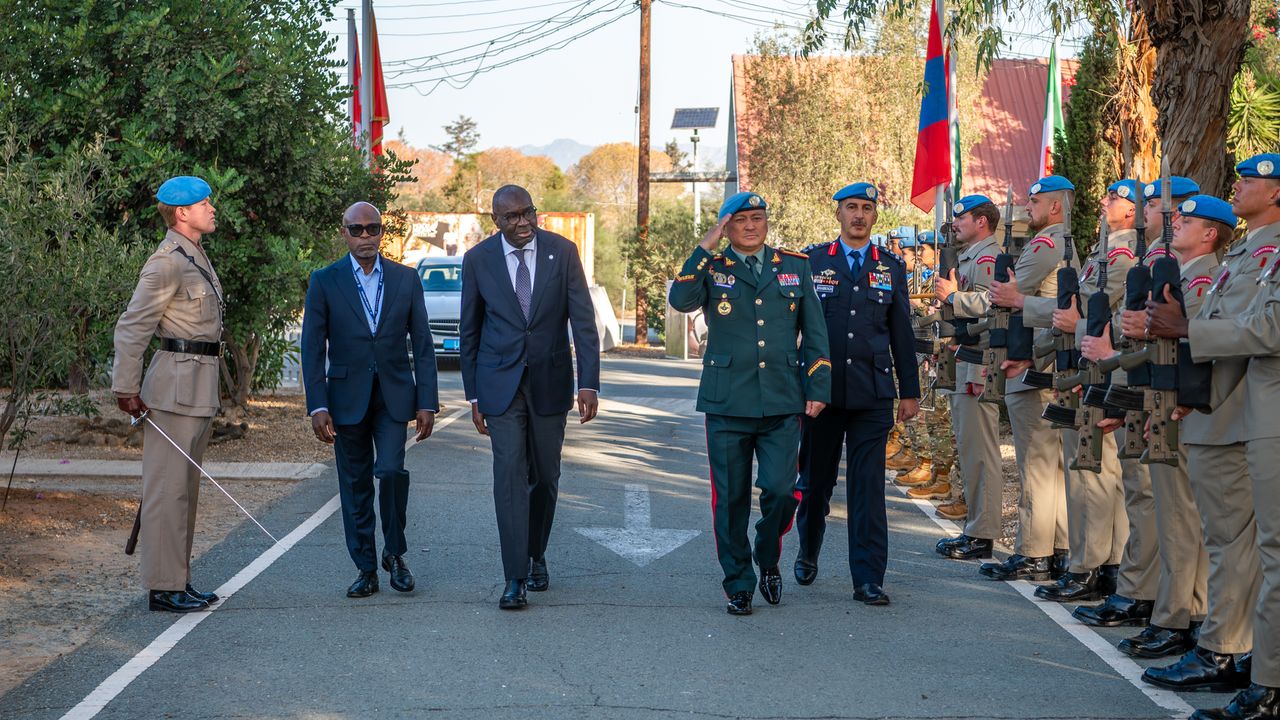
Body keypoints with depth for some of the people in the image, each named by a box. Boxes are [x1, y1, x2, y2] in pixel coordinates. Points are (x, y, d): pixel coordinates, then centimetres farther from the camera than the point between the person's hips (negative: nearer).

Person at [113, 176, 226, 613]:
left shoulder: (195, 257, 16)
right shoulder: (167, 261, -13)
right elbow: (132, 327, -16)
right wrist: (125, 389, -16)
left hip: (200, 387, 10)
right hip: (176, 385, -10)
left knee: (186, 487, 14)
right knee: (168, 488, -6)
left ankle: (178, 581, 22)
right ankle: (163, 588, -2)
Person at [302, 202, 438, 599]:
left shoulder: (406, 279, 4)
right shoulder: (324, 281, 1)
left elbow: (423, 344, 5)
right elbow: (313, 348, -1)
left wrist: (427, 403, -1)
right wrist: (317, 406, -9)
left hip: (394, 396, 0)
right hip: (347, 398, 0)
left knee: (391, 470, -16)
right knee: (355, 485, 4)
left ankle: (395, 553, 5)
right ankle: (365, 569, 15)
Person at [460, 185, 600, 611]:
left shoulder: (562, 252, -4)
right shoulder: (478, 260, -3)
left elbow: (583, 321, -6)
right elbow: (469, 332, 4)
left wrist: (589, 383, -15)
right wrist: (473, 396, 4)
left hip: (549, 382, 1)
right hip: (500, 383, -1)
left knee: (545, 477, 10)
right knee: (509, 475, -10)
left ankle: (535, 556, 33)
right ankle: (515, 579, -8)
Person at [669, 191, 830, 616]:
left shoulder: (795, 267, 11)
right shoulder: (712, 268, 5)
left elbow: (814, 333, 12)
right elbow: (680, 300, -16)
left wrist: (818, 389, 4)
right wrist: (706, 247, -15)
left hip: (782, 404, 1)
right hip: (727, 404, -1)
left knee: (780, 490, -9)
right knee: (731, 498, 3)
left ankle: (769, 562, 19)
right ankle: (738, 585, 18)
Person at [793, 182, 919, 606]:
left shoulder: (891, 269, 10)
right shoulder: (812, 262, 6)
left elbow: (902, 334, 12)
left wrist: (909, 392, 10)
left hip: (873, 394, 0)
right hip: (822, 391, 0)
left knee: (868, 485, -4)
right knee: (816, 479, 10)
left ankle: (868, 579, -2)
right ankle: (808, 554, 33)